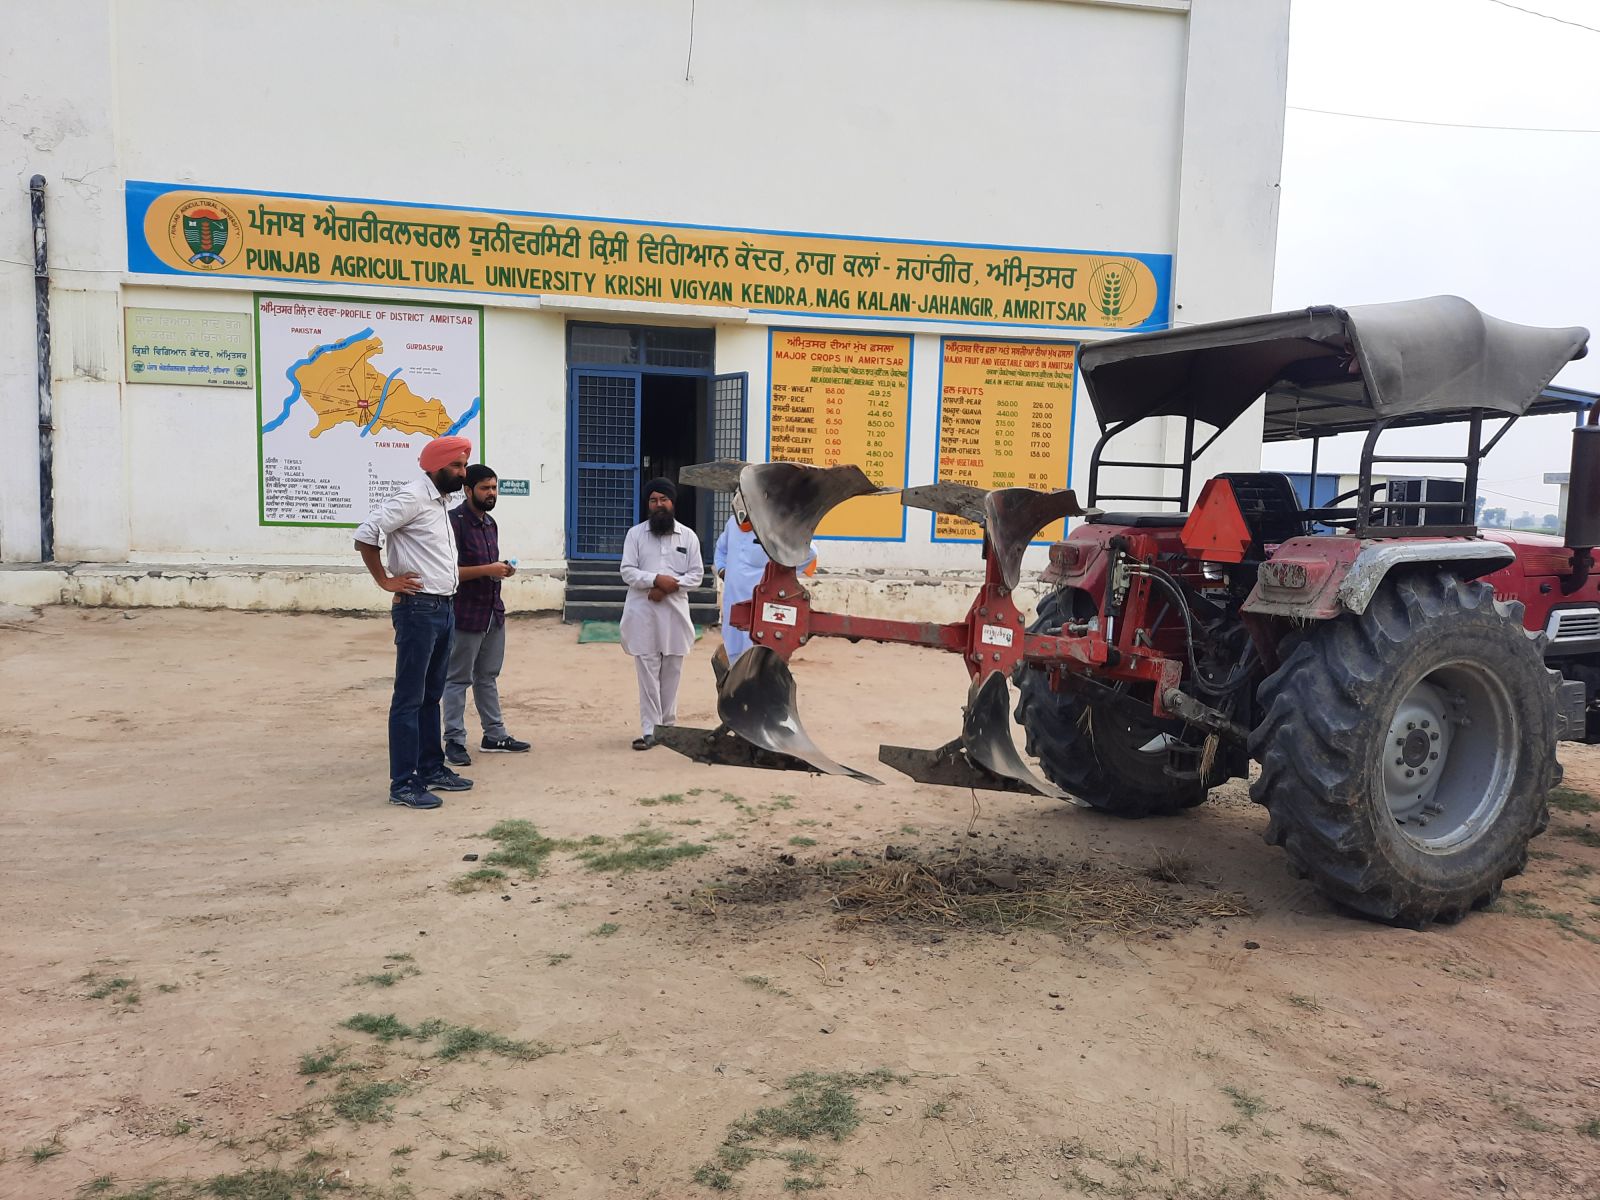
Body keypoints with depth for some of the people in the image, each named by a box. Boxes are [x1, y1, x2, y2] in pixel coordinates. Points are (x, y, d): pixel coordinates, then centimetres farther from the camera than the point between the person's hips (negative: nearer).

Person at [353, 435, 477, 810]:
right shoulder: (412, 497, -13)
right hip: (418, 610, -9)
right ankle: (403, 785, 1)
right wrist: (386, 581, -13)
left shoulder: (442, 500, 13)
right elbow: (365, 535, -20)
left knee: (431, 696, 16)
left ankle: (432, 769, 25)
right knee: (409, 700, -3)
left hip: (444, 609, 9)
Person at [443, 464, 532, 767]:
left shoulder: (490, 523, 15)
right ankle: (454, 741, 7)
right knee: (458, 679, 0)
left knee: (488, 676, 15)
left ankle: (494, 735, 23)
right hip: (465, 613, -8)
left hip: (493, 611, 8)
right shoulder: (454, 521, -12)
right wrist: (487, 570, -21)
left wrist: (502, 570, 6)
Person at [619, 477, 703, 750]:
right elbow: (627, 572, -3)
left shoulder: (688, 536, 7)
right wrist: (656, 579, -18)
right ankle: (649, 730, 0)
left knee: (672, 674, 9)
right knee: (648, 674, -3)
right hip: (643, 614, -2)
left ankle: (668, 724, 21)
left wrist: (671, 585, -12)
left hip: (675, 612, 2)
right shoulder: (635, 534, 3)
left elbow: (696, 574, 4)